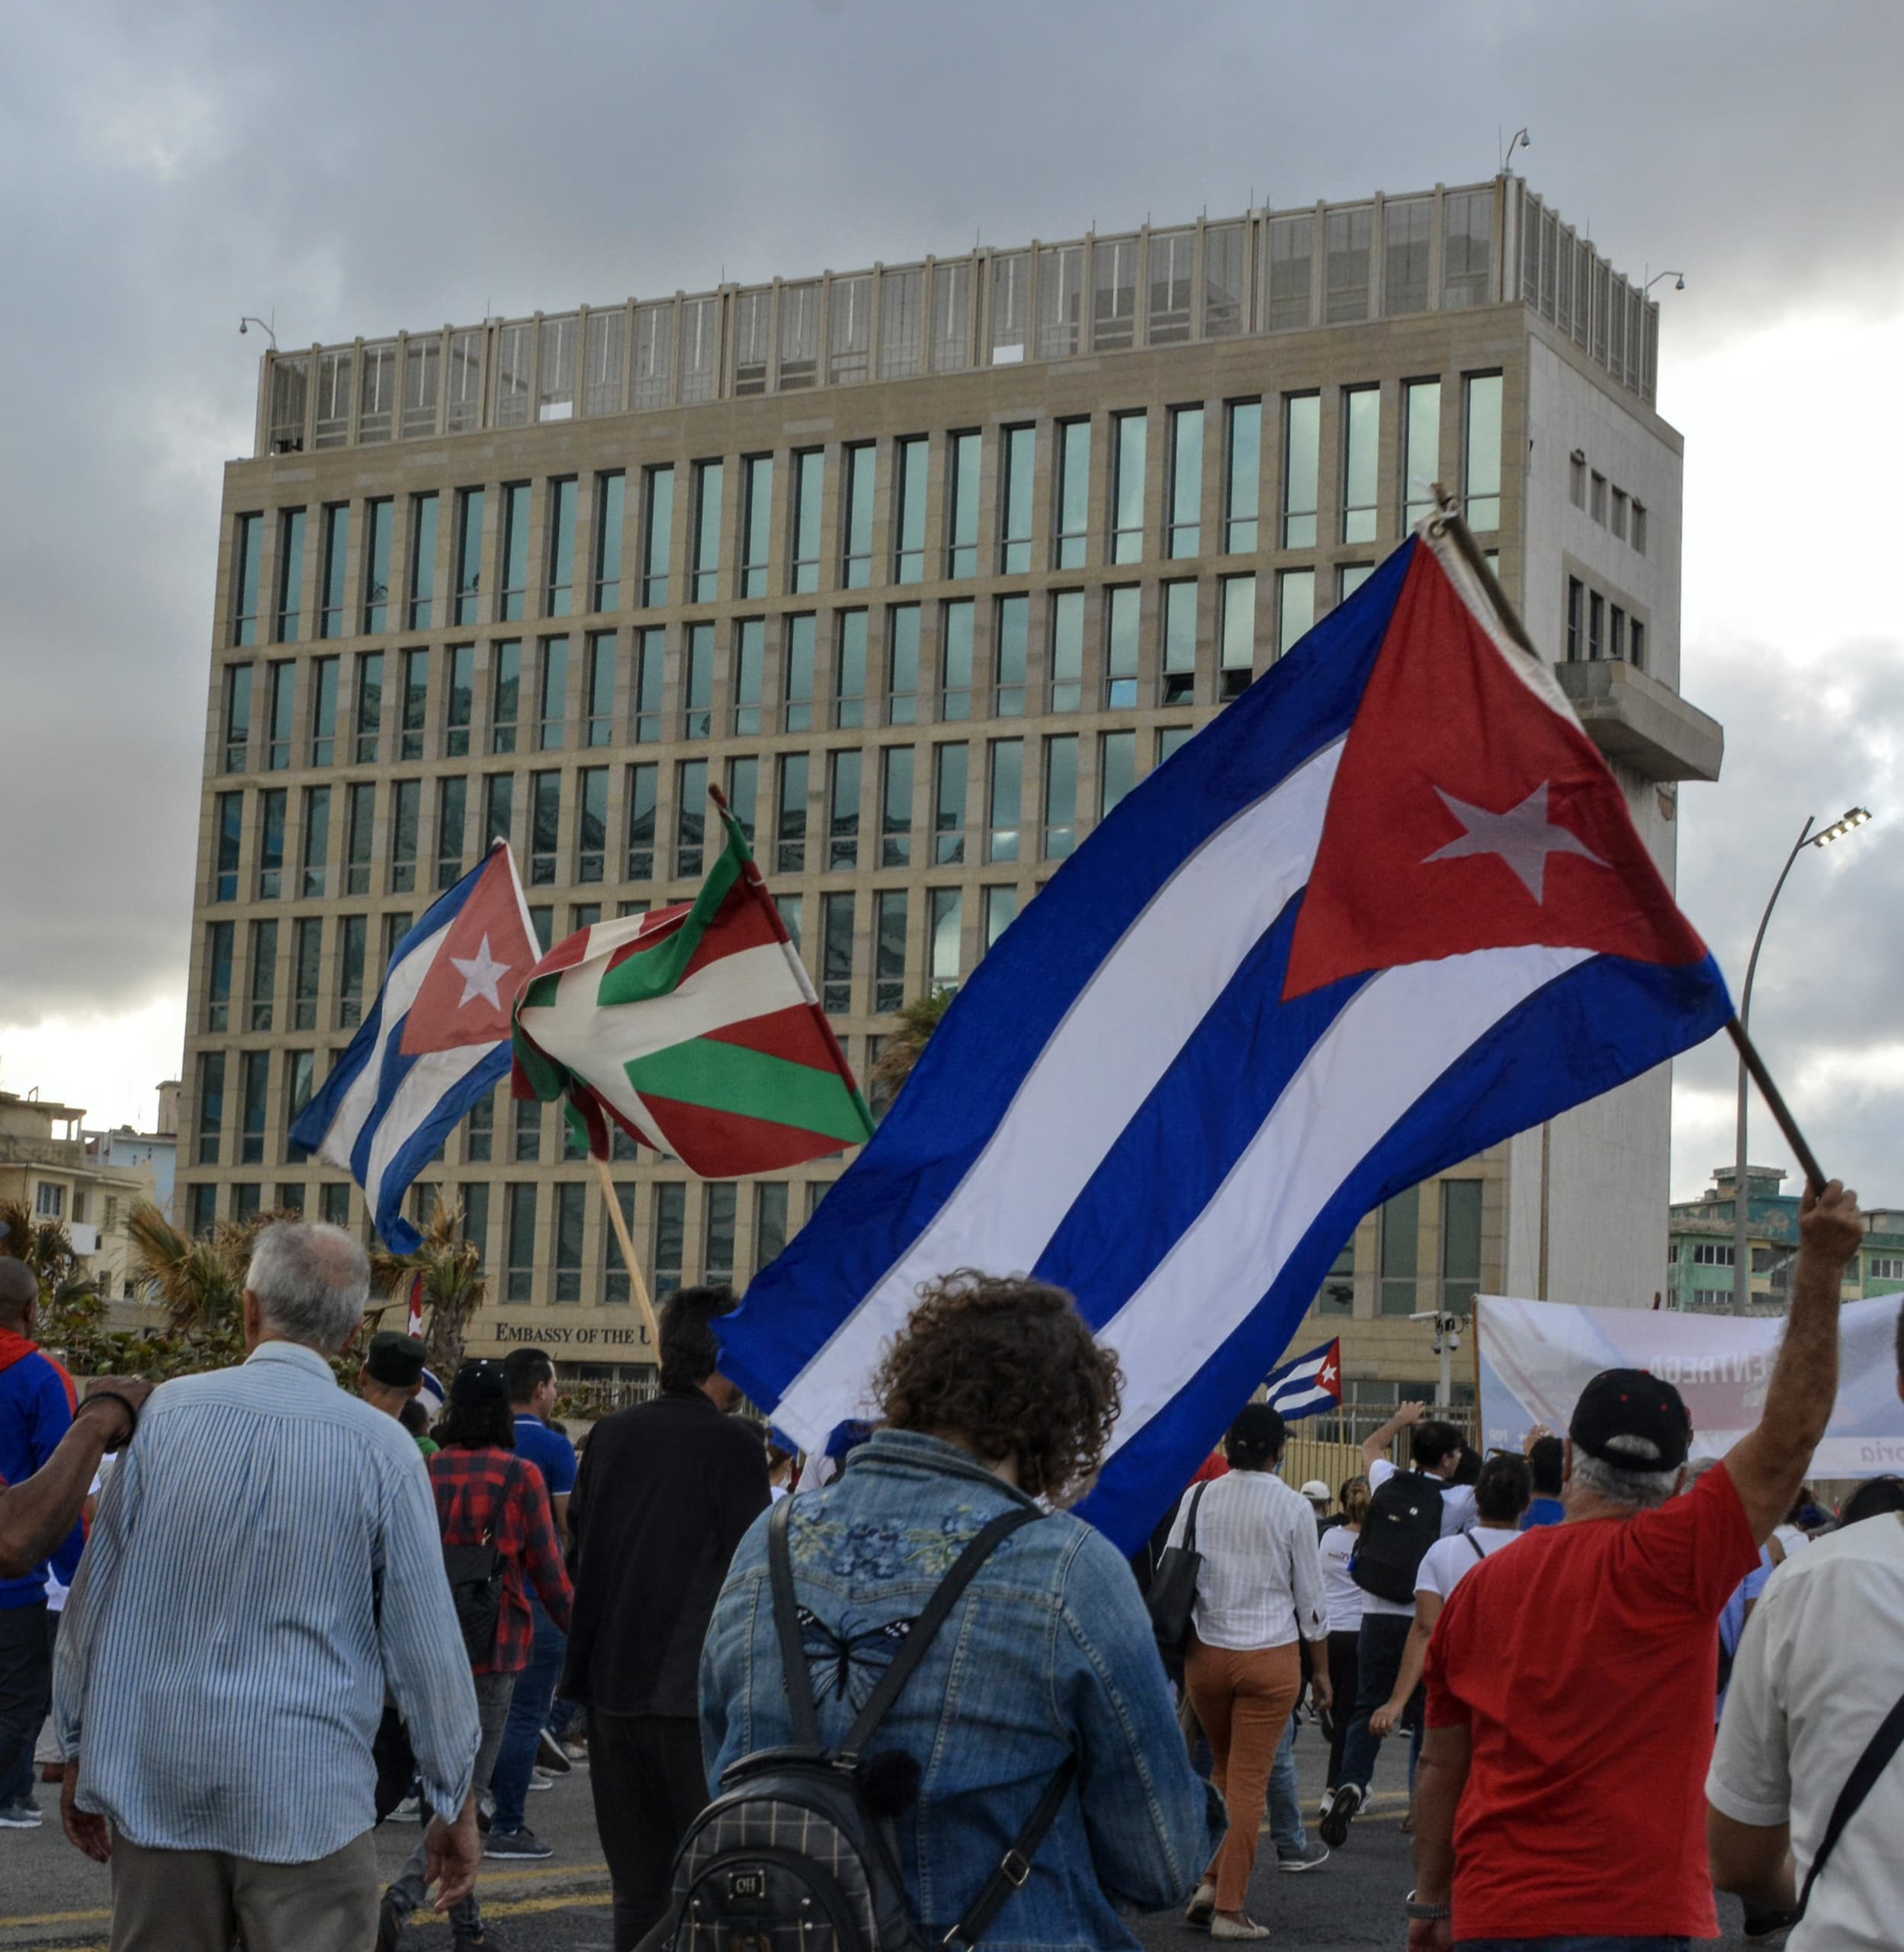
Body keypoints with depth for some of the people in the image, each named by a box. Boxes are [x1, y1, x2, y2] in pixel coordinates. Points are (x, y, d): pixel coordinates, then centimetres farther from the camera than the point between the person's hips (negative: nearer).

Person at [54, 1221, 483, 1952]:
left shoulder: (164, 1412, 0)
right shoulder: (381, 1448, -6)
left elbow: (94, 1596, 6)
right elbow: (425, 1643, -4)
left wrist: (79, 1750, 17)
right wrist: (456, 1804, 6)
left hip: (154, 1782, 3)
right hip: (305, 1794, -3)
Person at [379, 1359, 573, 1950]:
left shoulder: (424, 1470, 0)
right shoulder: (520, 1476, -9)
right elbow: (547, 1568, -5)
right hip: (491, 1644, -4)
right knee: (468, 1788, -1)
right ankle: (402, 1897, -20)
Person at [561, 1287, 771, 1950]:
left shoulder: (611, 1434, 6)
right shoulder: (733, 1443, -12)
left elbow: (577, 1551, 11)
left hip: (611, 1687, 6)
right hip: (695, 1689, -6)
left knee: (638, 1888, 11)